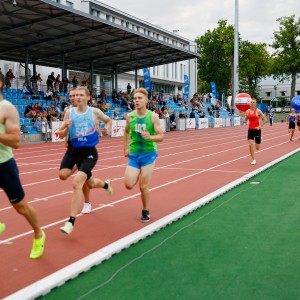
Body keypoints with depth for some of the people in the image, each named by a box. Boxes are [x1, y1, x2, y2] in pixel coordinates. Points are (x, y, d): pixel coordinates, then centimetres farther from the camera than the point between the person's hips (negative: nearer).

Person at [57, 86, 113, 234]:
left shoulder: (94, 112, -4)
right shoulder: (69, 112, 0)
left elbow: (108, 121, 17)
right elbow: (61, 135, 3)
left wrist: (107, 129, -4)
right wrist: (66, 128, -18)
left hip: (90, 153, -4)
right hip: (76, 152, 4)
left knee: (77, 183, -24)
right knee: (90, 183, 23)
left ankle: (71, 222, -18)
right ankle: (106, 184, 60)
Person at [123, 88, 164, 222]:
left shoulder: (153, 116, -11)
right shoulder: (130, 116, -3)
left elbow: (161, 136, -10)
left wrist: (150, 137, -30)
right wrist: (126, 147, 12)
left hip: (148, 154, -3)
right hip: (133, 155, 3)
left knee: (143, 186, -1)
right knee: (129, 185, -6)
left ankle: (146, 211, 22)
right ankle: (138, 175, 30)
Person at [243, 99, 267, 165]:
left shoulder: (258, 111, -9)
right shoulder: (247, 111, 3)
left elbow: (265, 120, -7)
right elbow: (245, 121, 13)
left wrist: (259, 126, -15)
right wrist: (244, 120, -11)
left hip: (257, 130, -3)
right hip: (250, 130, 3)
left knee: (257, 148, 4)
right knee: (250, 145, -13)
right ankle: (253, 159, 0)